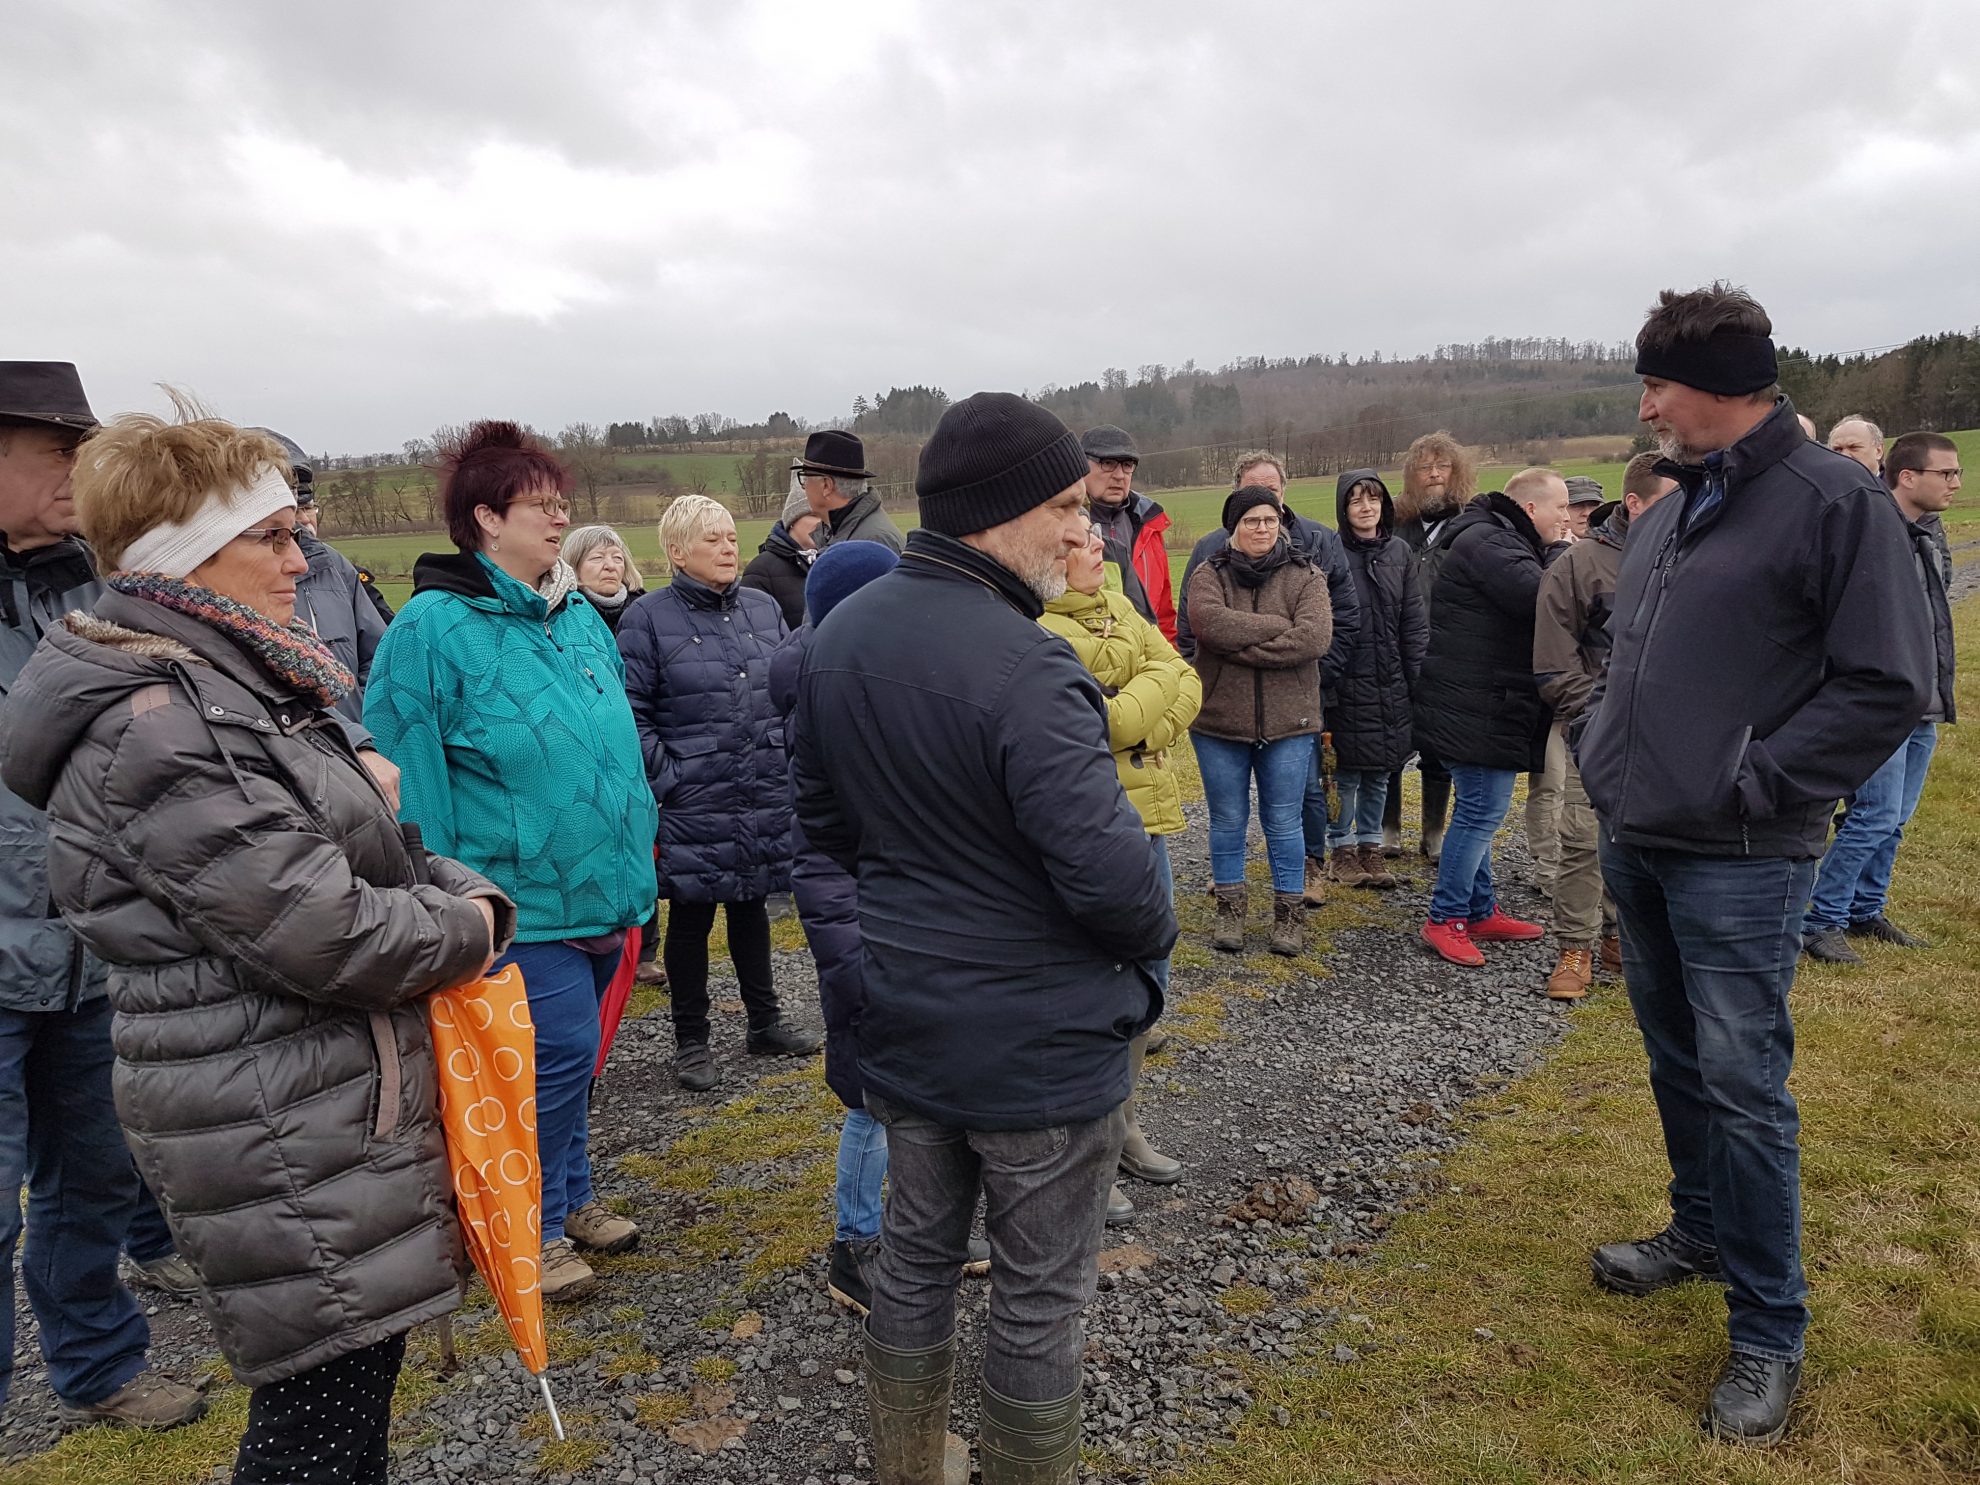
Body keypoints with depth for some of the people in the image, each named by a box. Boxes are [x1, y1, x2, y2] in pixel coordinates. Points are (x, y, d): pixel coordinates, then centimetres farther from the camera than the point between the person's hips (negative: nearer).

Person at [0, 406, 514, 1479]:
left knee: (357, 1367, 21)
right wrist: (469, 930, -8)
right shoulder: (156, 728, -22)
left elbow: (366, 852, 17)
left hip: (340, 1100, 10)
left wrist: (461, 889, 0)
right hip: (276, 1139, -9)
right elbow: (323, 931, -25)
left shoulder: (237, 679, 11)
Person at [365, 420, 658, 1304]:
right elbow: (411, 778, -14)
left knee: (571, 1052, 19)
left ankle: (571, 1197, 37)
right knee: (559, 1051, -5)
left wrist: (638, 852, 19)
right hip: (522, 899, -7)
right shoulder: (433, 628, -14)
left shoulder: (581, 616, 9)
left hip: (602, 890, 7)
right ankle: (535, 1227, 17)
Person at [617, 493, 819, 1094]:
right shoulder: (648, 618, -7)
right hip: (693, 806, -4)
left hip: (766, 798, 5)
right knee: (691, 917, 7)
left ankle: (765, 1021, 32)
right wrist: (667, 780, -13)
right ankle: (691, 1041, 22)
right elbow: (631, 713, -8)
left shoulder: (764, 607, 8)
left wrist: (790, 762, 7)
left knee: (751, 905, 18)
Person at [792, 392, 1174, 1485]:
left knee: (917, 1251, 24)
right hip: (1040, 1038, -7)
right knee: (1040, 1293, 12)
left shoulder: (838, 637, 0)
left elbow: (821, 817, 10)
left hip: (902, 1019, 8)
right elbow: (1110, 871, -27)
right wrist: (1152, 936, -6)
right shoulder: (1026, 672, -26)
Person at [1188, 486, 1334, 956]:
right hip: (1219, 722, 0)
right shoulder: (1209, 576, 1)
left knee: (1284, 823, 9)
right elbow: (1210, 623, -21)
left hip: (1288, 724, 0)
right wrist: (1280, 626, -18)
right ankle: (1230, 910, 25)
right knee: (1227, 822, 11)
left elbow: (1315, 637, -16)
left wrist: (1240, 646, -18)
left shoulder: (1305, 577, 1)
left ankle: (1290, 913, 22)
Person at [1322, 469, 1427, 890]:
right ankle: (1343, 849, 18)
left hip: (1391, 686, 5)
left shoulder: (1400, 552, 8)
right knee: (1347, 771, 2)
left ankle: (1370, 845, 25)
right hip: (1348, 685, -5)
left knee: (1381, 770, 12)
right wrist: (1325, 692, -13)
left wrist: (1419, 681, 3)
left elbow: (1415, 622, 9)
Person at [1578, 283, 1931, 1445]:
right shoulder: (1666, 515, 12)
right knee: (1676, 1061, 19)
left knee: (1743, 1086, -1)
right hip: (1637, 843, 8)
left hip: (1738, 863, -7)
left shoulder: (1837, 504, -12)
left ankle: (1770, 1331, 15)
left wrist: (1755, 783, -17)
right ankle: (1702, 1231, 39)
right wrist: (1607, 745, 9)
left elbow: (1890, 687, -16)